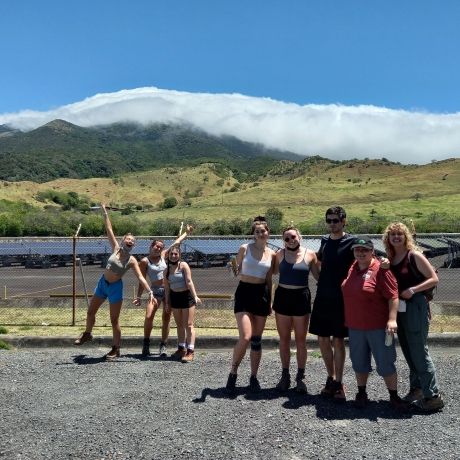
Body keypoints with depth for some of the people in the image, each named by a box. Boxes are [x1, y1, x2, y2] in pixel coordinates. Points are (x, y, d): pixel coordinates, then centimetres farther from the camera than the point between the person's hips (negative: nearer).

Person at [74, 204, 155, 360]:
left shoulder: (132, 260, -12)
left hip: (115, 288, -4)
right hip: (102, 284, 4)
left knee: (114, 320, 0)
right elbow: (109, 230, -4)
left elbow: (141, 277, -14)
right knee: (90, 312, 16)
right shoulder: (116, 248, -4)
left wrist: (150, 292, -22)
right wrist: (105, 213, -5)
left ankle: (116, 349, 13)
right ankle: (87, 334, 43)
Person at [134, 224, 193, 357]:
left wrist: (186, 233, 23)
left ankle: (163, 346, 10)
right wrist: (138, 297, -5)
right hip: (155, 291, -3)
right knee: (148, 317, -17)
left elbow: (176, 243, 18)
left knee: (166, 319, 2)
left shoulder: (163, 255, 9)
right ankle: (146, 343, 3)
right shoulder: (145, 261, 0)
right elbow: (142, 281, 0)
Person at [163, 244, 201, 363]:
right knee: (179, 325, 14)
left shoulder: (183, 265, -11)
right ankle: (181, 348, 25)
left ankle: (190, 351, -7)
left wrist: (195, 296, -24)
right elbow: (167, 286, 9)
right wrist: (167, 302, 7)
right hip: (175, 297, 6)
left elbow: (189, 281, -17)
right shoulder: (167, 269, 5)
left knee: (188, 325, -6)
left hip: (186, 296, -6)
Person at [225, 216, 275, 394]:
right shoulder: (244, 248, -3)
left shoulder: (271, 254, 6)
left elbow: (269, 280, 11)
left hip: (261, 294, 3)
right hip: (244, 292, -3)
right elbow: (237, 271, 7)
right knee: (245, 337, -15)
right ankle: (233, 373, 5)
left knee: (257, 339, 8)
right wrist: (234, 270, -14)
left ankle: (254, 377, 20)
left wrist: (270, 301, 9)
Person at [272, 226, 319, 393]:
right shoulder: (280, 254, 3)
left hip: (301, 297, -2)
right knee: (284, 339, 10)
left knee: (301, 340, 6)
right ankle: (285, 375, 23)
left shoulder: (310, 254, -1)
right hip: (283, 296, 2)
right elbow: (274, 271, 13)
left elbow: (318, 276, 4)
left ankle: (300, 377, 19)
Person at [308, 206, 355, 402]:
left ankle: (338, 382, 13)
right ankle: (331, 378, 25)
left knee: (338, 340, 1)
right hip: (322, 297, 5)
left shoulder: (351, 242, -7)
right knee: (322, 339, 9)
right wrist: (322, 282, 20)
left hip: (340, 299, -5)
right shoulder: (325, 240, 10)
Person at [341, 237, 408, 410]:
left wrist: (392, 319, -23)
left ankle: (394, 396, 19)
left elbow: (393, 296, -16)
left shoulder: (380, 269, -12)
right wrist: (348, 320, 16)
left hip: (378, 326, -6)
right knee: (359, 363, 15)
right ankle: (361, 394, 30)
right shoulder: (353, 268, 7)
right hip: (355, 326, 6)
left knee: (385, 363, 3)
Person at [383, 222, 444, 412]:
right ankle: (416, 388, 27)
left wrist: (413, 289, -20)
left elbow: (434, 279, -9)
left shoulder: (414, 255, -9)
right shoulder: (390, 259, 10)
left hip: (416, 307, -7)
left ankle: (433, 396, 3)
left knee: (419, 351, -6)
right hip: (399, 308, 7)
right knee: (408, 351, 14)